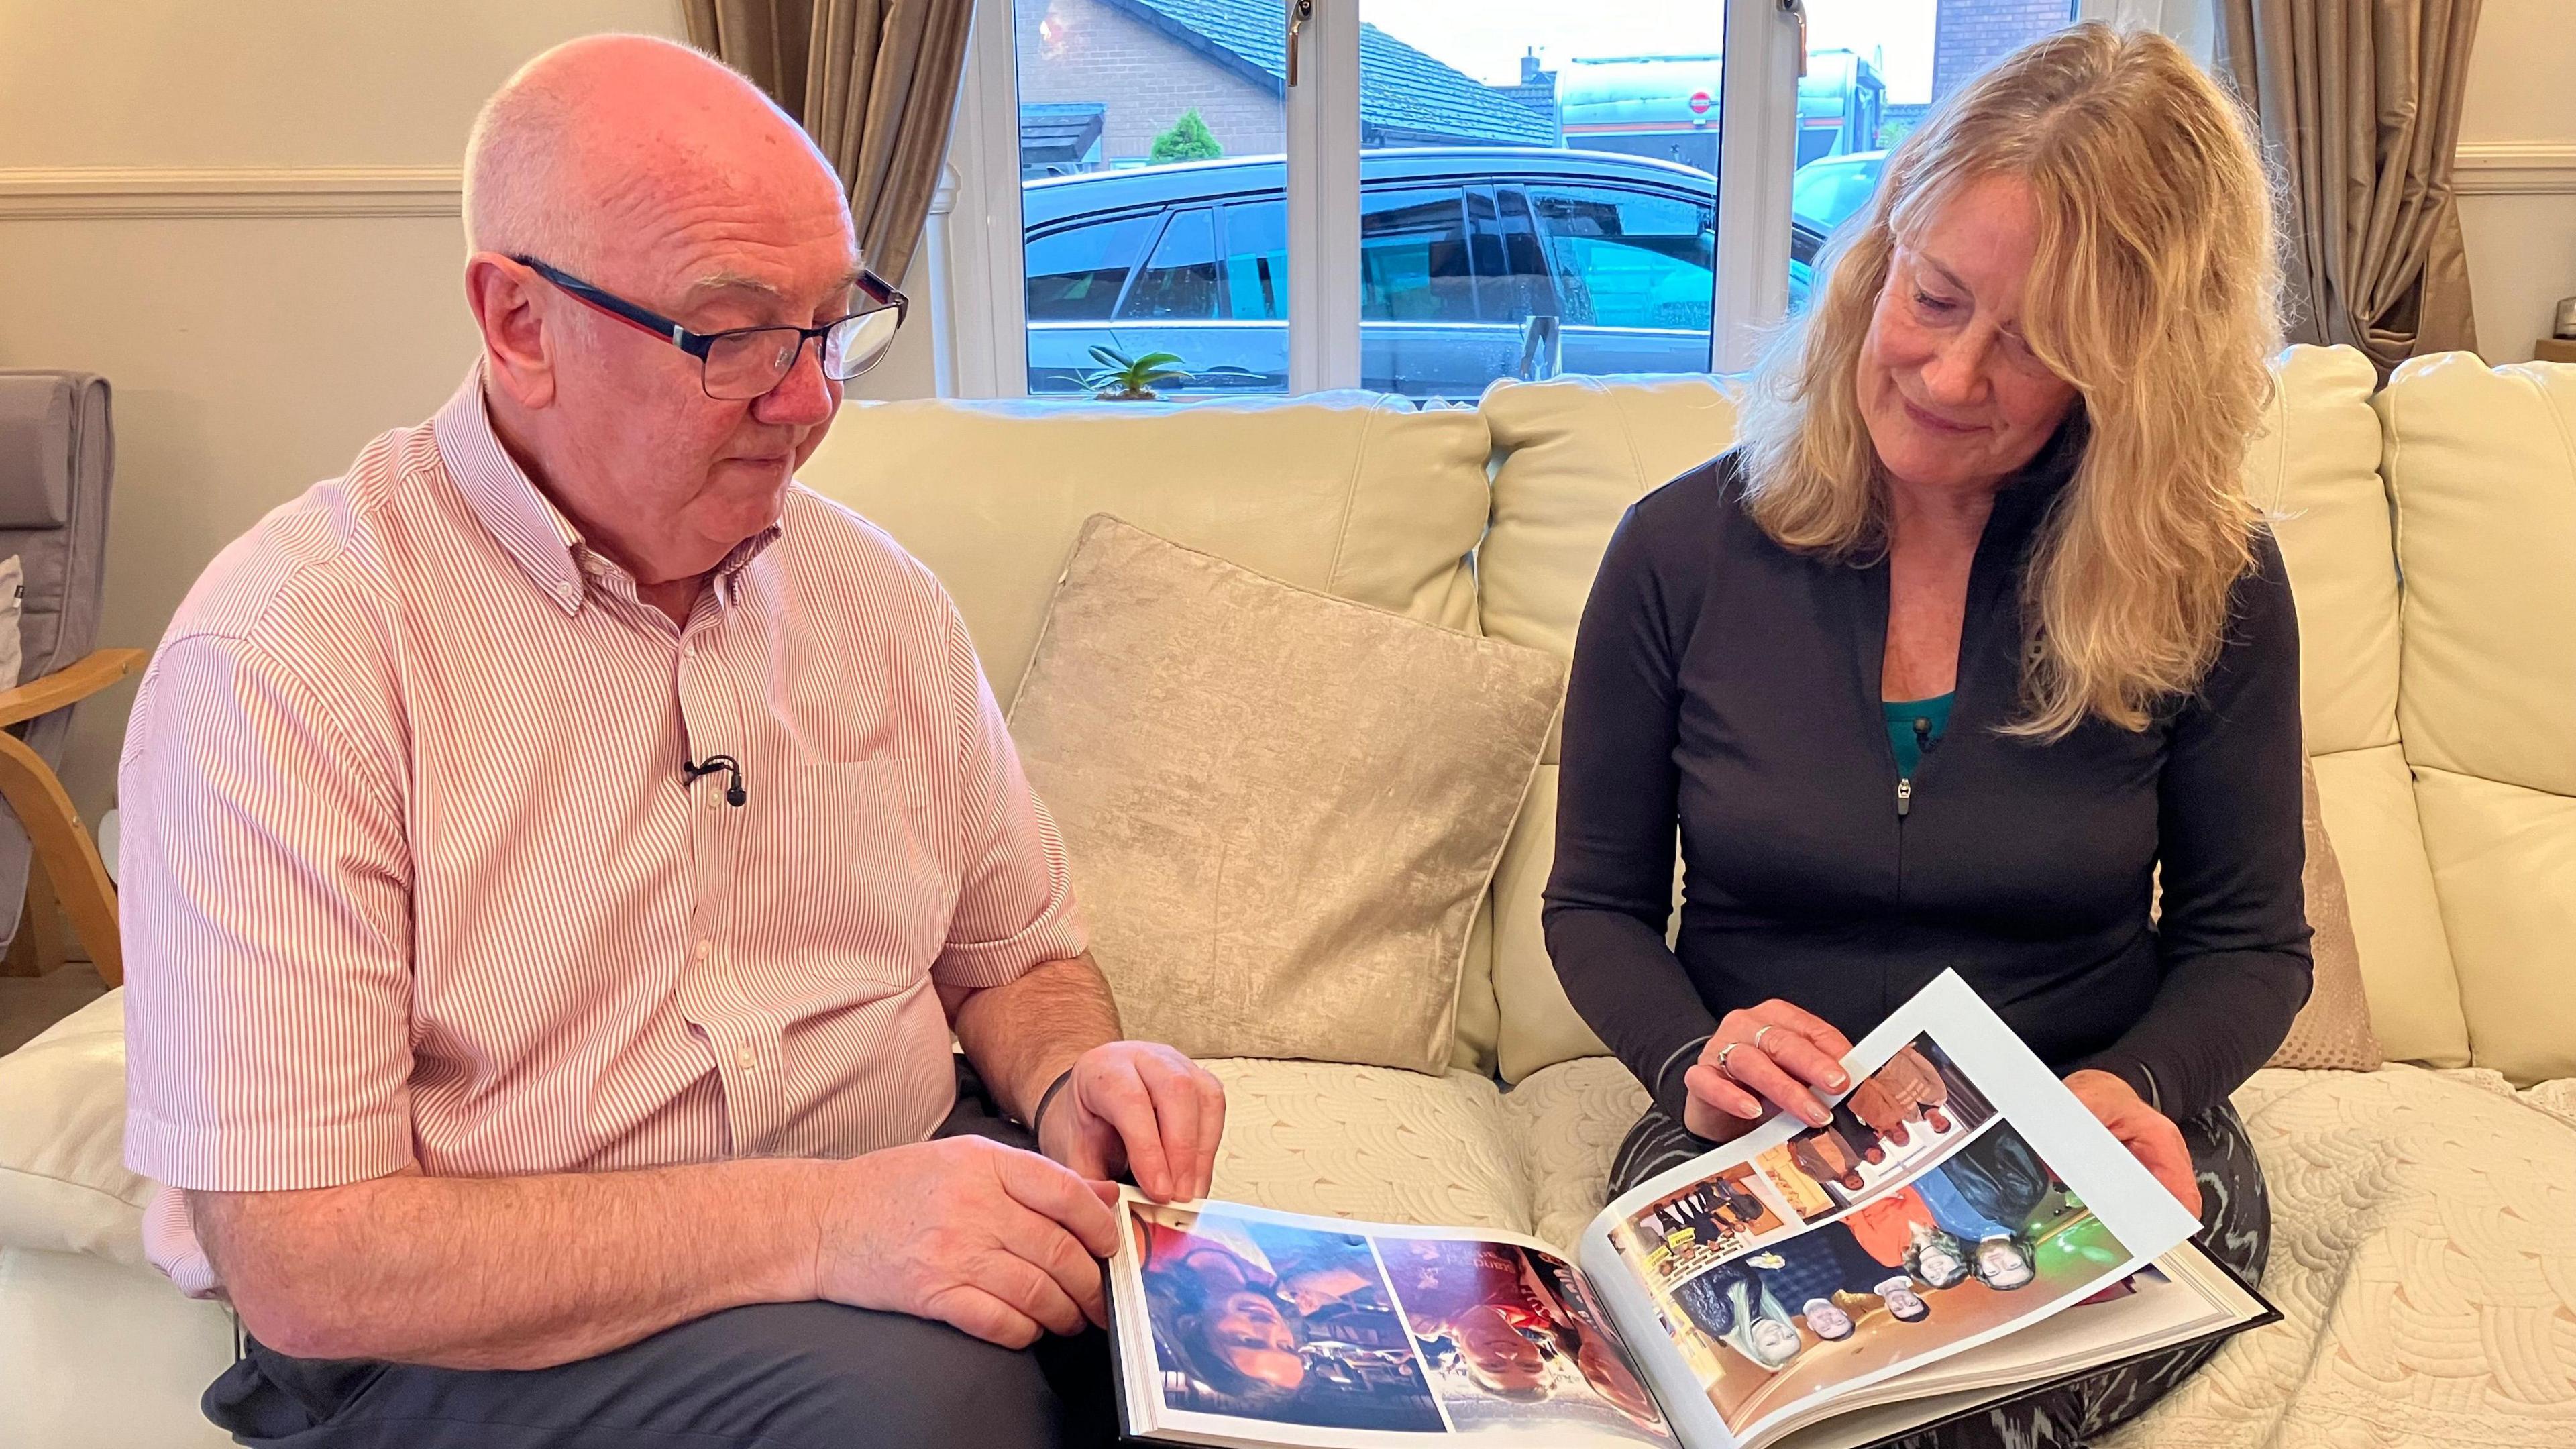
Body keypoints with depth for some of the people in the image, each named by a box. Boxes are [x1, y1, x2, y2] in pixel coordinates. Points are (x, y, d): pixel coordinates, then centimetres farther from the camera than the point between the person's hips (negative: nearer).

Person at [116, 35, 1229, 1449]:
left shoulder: (876, 593, 6)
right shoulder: (285, 655, -15)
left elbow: (1016, 956, 17)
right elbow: (303, 1262, -20)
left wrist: (1073, 1078, -8)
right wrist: (819, 1220, -29)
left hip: (893, 1209, 5)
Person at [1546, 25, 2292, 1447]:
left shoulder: (2211, 588, -3)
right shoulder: (1683, 552, -4)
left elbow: (2247, 943, 6)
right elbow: (1596, 903, 6)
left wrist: (2135, 1087, -15)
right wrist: (1693, 1057, -15)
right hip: (1757, 1155, 1)